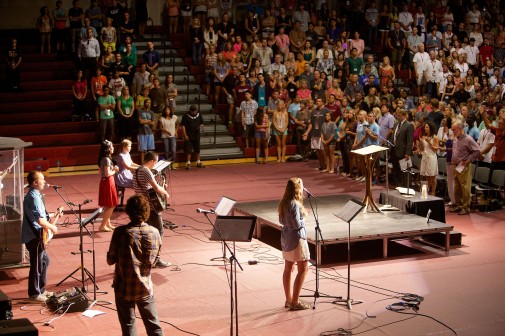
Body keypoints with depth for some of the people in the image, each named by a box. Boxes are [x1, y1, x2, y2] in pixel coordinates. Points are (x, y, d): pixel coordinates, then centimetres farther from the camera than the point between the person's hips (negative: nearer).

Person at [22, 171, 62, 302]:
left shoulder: (34, 195, 11)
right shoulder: (34, 197, -22)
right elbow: (40, 221, -28)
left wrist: (53, 215, 14)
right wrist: (52, 227, -14)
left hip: (36, 236, 10)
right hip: (34, 237, -10)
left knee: (45, 260, 20)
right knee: (37, 265, 0)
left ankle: (41, 289, 30)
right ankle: (34, 294, 11)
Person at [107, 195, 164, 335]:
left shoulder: (121, 232, -16)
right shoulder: (154, 233, -7)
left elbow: (110, 260, -7)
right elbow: (154, 260, 5)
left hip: (124, 288, -2)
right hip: (145, 287, 2)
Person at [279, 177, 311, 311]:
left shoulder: (284, 203, 6)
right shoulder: (295, 204, -21)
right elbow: (297, 224, -23)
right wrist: (303, 218, -2)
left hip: (286, 238, 9)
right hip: (297, 238, -9)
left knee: (288, 268, 13)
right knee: (303, 269, -2)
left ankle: (289, 300, 21)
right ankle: (295, 302, -3)